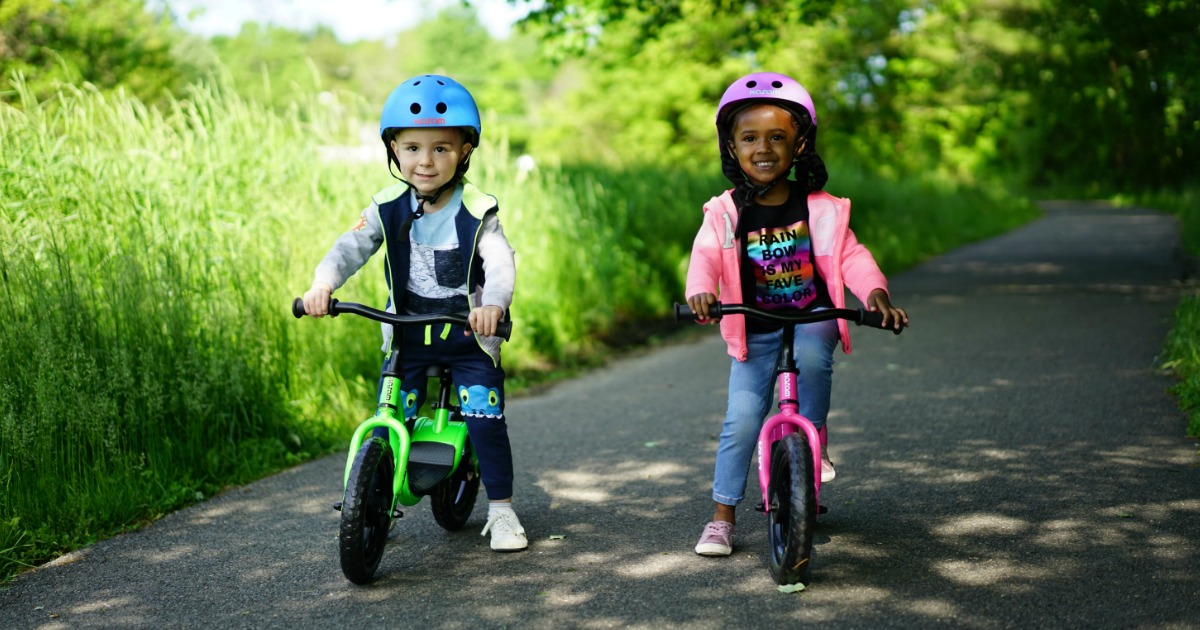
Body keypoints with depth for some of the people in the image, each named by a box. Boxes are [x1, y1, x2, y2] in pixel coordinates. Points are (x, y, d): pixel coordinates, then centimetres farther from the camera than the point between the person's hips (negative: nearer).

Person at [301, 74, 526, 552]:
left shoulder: (477, 212, -13)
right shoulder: (389, 208, -4)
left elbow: (501, 265, -25)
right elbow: (352, 246, -13)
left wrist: (493, 305, -47)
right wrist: (323, 284, -33)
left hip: (468, 336, -2)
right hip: (409, 334, 2)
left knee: (484, 419, -8)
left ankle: (501, 510, 10)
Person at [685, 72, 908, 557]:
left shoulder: (821, 209, -6)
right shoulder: (725, 213, -7)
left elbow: (850, 257, -9)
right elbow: (705, 256, -19)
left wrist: (877, 294, -27)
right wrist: (701, 291, -40)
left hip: (812, 320, 0)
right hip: (754, 334, 1)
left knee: (812, 358, -35)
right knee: (741, 423, -4)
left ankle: (811, 442, -9)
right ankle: (722, 517, 9)